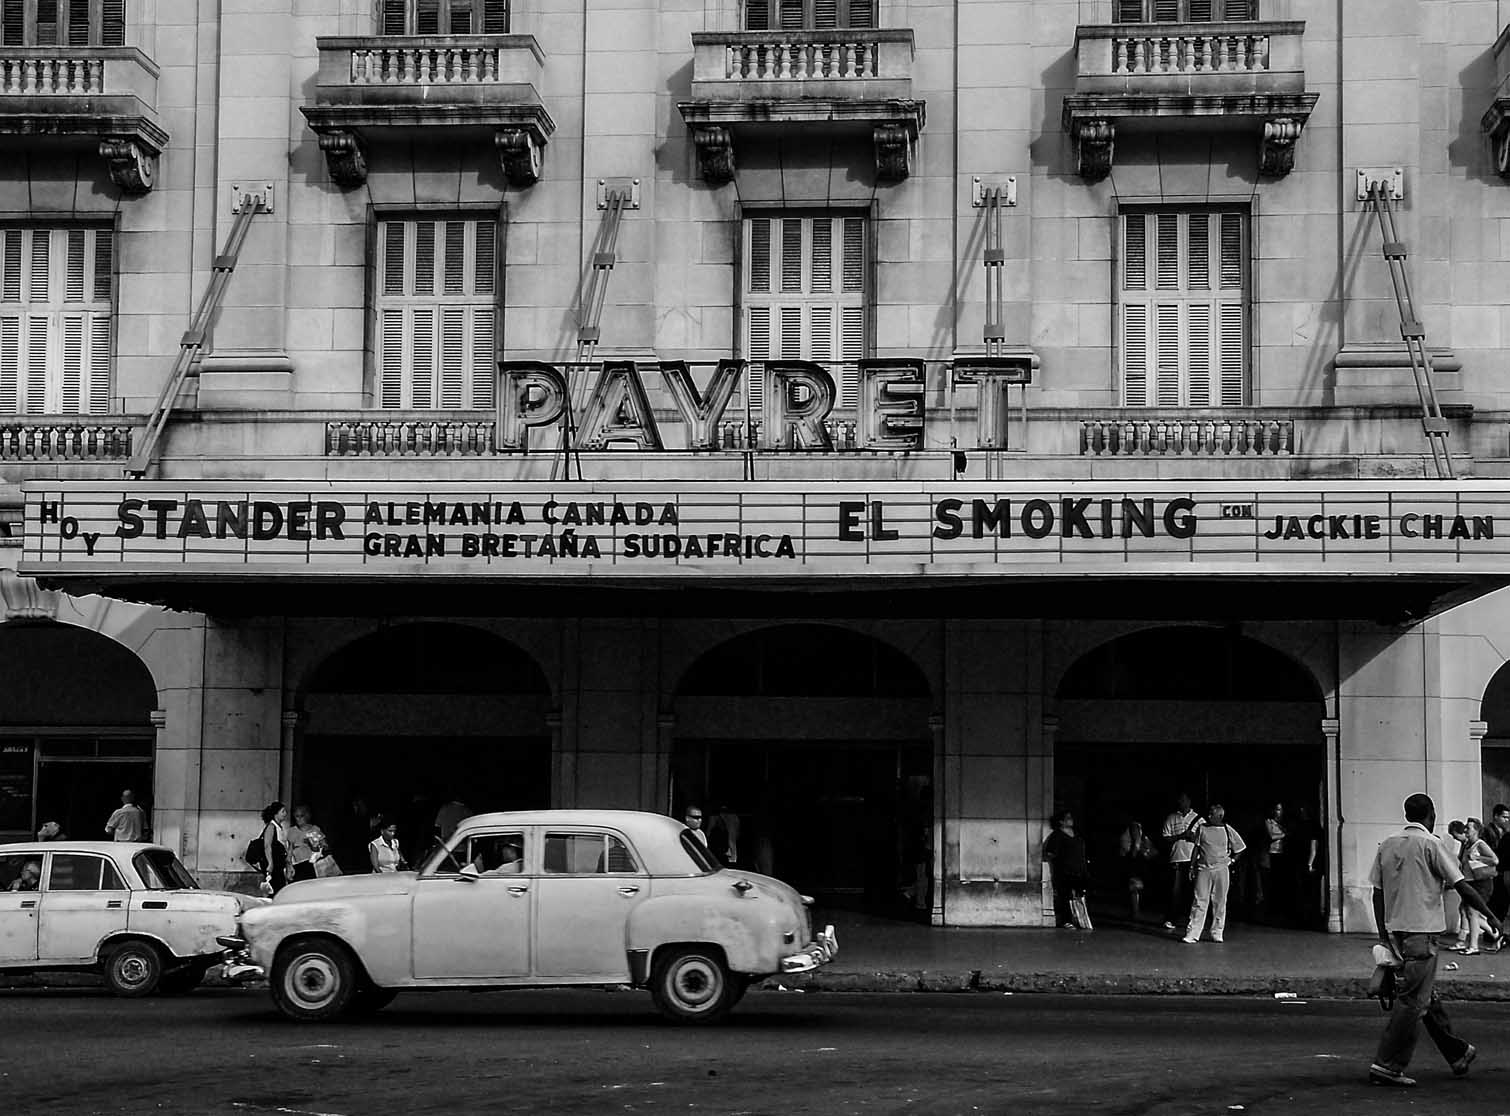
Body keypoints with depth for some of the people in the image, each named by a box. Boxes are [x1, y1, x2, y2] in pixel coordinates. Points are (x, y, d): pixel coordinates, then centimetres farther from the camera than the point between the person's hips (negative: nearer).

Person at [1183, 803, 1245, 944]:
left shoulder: (1228, 830, 2)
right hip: (1203, 869, 0)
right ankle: (1192, 934, -5)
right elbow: (1196, 848, 8)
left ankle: (1217, 933, 12)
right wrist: (1192, 867, 5)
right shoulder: (1202, 828, 4)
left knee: (1219, 902, 4)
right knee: (1199, 901, -4)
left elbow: (1240, 848, 13)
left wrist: (1231, 860, 5)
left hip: (1221, 869, 0)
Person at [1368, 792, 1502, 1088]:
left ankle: (1458, 1055, 30)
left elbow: (1377, 893, 9)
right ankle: (1386, 1066, -8)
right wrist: (1490, 916, 2)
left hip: (1395, 931, 7)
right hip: (1422, 932, -7)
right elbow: (1462, 887, -9)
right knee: (1413, 1002, -5)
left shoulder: (1386, 846, 8)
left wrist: (1383, 934, 14)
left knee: (1428, 996, 17)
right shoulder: (1430, 845, -8)